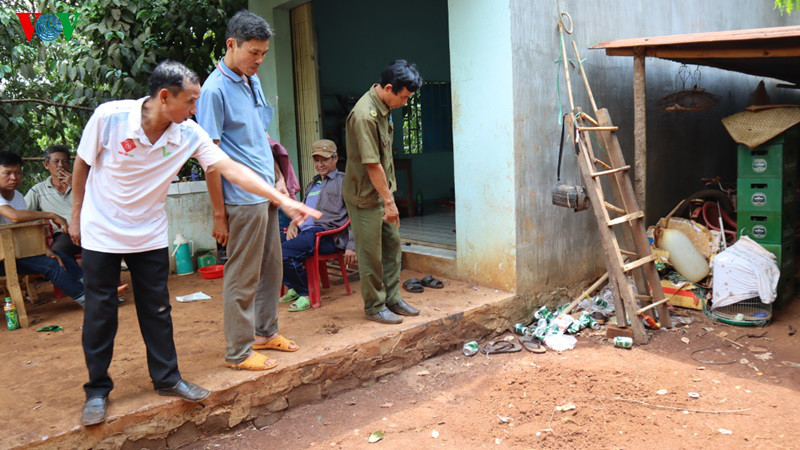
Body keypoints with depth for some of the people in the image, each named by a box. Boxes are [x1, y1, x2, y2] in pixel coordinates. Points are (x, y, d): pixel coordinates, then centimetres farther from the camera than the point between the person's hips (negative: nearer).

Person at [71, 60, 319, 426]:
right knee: (100, 313, 5)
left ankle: (167, 378, 24)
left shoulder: (189, 134, -14)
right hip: (101, 231, -2)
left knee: (157, 309, 9)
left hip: (150, 234, 3)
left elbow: (231, 169, -18)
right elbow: (82, 165, -5)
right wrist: (76, 216, 3)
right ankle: (97, 389, 21)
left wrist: (283, 200, -25)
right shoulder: (110, 116, -21)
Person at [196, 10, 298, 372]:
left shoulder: (253, 81, 11)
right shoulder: (215, 90, -15)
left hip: (266, 194, 8)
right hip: (242, 199, -8)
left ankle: (265, 332, 34)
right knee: (243, 278, 1)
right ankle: (238, 352, 14)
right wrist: (219, 215, -15)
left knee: (271, 268, 17)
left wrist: (278, 178, 15)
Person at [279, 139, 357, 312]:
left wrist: (351, 246, -14)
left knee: (284, 252, -28)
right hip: (303, 231, 8)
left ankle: (306, 294, -9)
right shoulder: (313, 185, 31)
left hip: (326, 234, -8)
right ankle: (293, 288, 4)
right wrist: (293, 223, 11)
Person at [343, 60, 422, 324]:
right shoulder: (364, 116, -26)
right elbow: (372, 164, -25)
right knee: (371, 254, 1)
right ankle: (374, 307, 14)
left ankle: (392, 300, 26)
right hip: (365, 195, -10)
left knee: (392, 244, 14)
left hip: (382, 191, 10)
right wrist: (389, 201, -21)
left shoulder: (384, 108, 6)